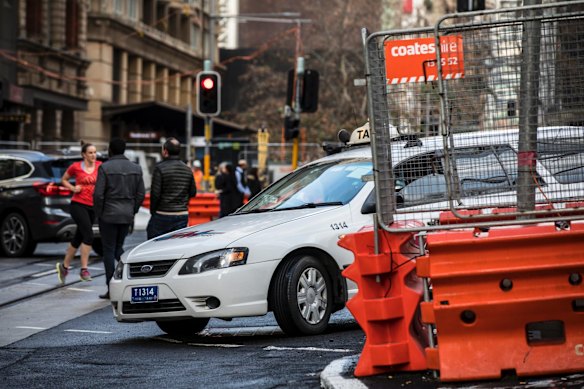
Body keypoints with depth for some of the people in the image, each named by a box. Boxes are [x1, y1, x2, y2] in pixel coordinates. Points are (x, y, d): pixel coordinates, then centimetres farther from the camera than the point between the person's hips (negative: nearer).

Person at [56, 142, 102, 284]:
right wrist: (73, 188, -3)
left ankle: (64, 266, 29)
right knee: (89, 235, -18)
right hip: (78, 204, -4)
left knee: (78, 239, 12)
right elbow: (64, 180, 13)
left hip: (92, 207, 4)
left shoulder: (100, 166, 4)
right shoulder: (76, 167, -2)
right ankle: (84, 269, -12)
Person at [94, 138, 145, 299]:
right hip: (127, 215, 5)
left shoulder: (105, 167, -10)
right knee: (118, 248, 21)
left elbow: (98, 194, -14)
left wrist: (98, 213, -2)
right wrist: (132, 212, 13)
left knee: (109, 250, 3)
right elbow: (140, 194, 5)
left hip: (108, 215, -5)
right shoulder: (136, 168, 5)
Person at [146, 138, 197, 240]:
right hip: (183, 215, 5)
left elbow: (155, 193, -12)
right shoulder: (187, 169, 8)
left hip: (163, 215, -5)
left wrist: (153, 211, 0)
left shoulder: (160, 168, -11)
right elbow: (193, 192, 13)